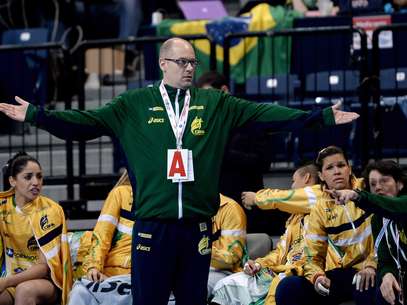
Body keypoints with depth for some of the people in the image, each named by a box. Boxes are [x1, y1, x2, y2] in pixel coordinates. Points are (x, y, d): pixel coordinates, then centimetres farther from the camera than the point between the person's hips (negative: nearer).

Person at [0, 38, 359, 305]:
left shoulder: (217, 104, 7)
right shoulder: (135, 104, 3)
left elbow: (267, 114, 4)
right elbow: (84, 121, -1)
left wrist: (322, 117, -2)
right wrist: (36, 115, -11)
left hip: (197, 225, 2)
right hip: (152, 225, -2)